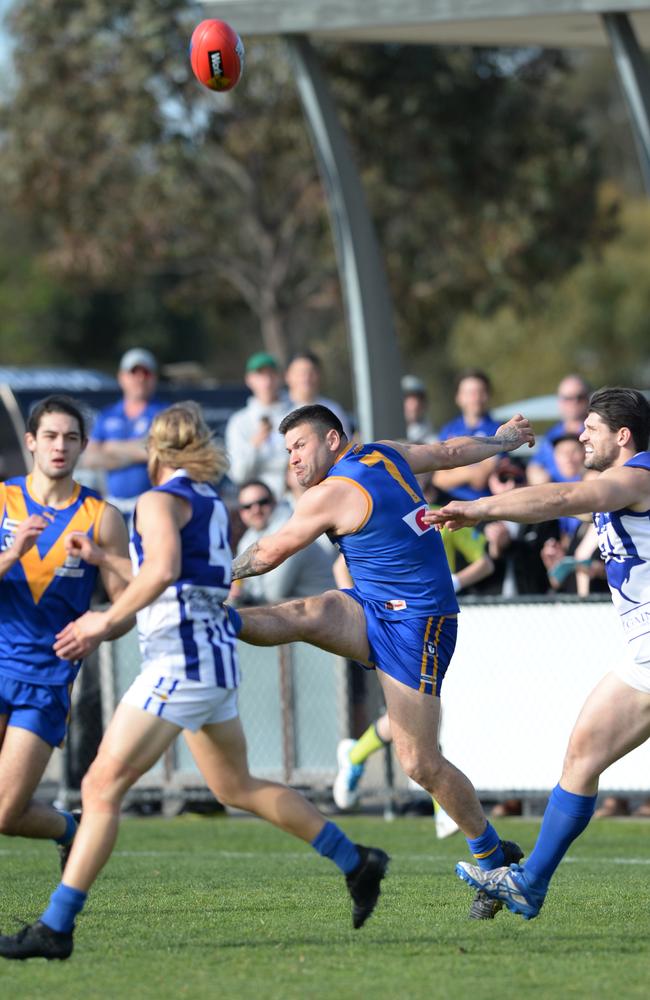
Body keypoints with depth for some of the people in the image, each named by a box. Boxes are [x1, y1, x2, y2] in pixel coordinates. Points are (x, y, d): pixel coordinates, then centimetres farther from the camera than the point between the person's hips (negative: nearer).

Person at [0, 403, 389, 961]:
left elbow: (163, 570, -27)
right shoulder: (211, 505, 18)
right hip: (216, 659, 9)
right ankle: (356, 863, 26)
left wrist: (108, 621, -21)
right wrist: (103, 559, 31)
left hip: (180, 659, -9)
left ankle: (56, 928, -14)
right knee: (237, 787, 22)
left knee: (103, 785, -10)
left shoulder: (160, 501, -8)